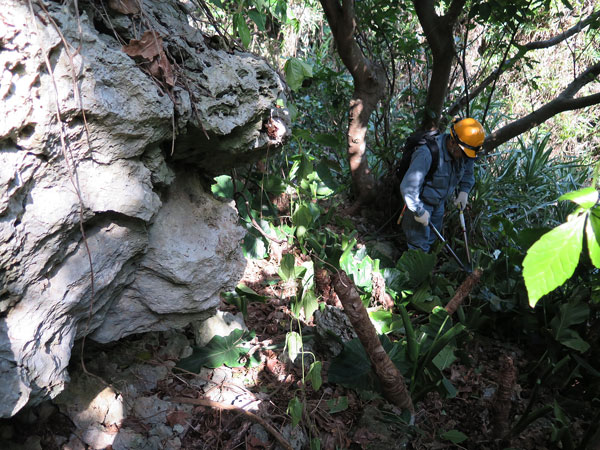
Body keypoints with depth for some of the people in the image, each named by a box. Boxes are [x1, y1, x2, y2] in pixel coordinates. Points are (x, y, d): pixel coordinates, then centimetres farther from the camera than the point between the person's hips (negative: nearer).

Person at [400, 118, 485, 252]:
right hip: (422, 202, -7)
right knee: (420, 246, -2)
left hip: (439, 203, 7)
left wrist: (464, 191, -3)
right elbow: (407, 187, -35)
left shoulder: (463, 152, -11)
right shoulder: (428, 154, -36)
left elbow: (468, 173, 13)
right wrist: (419, 212, -26)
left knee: (432, 239, 21)